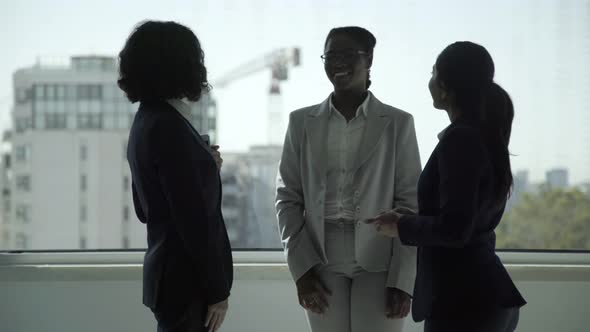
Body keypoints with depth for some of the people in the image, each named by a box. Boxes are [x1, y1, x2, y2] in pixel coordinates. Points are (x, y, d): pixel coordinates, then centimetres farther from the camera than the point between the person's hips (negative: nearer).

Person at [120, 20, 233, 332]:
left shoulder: (146, 122, 13)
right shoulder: (169, 127, -17)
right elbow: (193, 217, -20)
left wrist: (205, 168, 14)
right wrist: (216, 290, -15)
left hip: (167, 271, 10)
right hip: (186, 278, -10)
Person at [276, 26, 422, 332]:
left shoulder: (397, 123, 3)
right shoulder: (302, 122, 9)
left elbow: (410, 203, 1)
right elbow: (288, 197, 7)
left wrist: (402, 281, -7)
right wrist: (301, 268, -4)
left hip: (379, 266, -2)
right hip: (321, 264, 2)